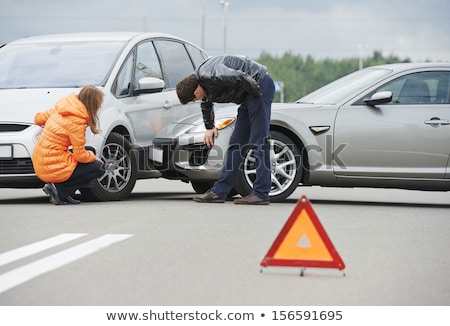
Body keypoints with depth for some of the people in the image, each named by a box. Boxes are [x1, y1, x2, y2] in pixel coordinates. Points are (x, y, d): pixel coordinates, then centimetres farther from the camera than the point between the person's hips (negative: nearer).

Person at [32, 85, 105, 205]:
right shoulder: (77, 122, -19)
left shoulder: (59, 109, 5)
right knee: (99, 168, 2)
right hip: (53, 169, -9)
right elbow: (80, 156, -15)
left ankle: (65, 194, 10)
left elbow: (38, 118, 19)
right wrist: (94, 158, 5)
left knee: (90, 151, 20)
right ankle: (60, 190, -5)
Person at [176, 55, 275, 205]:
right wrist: (210, 127, 35)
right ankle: (219, 191, 12)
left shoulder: (211, 75, -25)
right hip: (248, 96, 10)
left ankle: (261, 194, -11)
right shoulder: (201, 81, 7)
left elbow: (240, 77, -35)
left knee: (258, 141, -12)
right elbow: (206, 104, 28)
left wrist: (257, 92, -19)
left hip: (260, 85, -10)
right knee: (236, 142, 9)